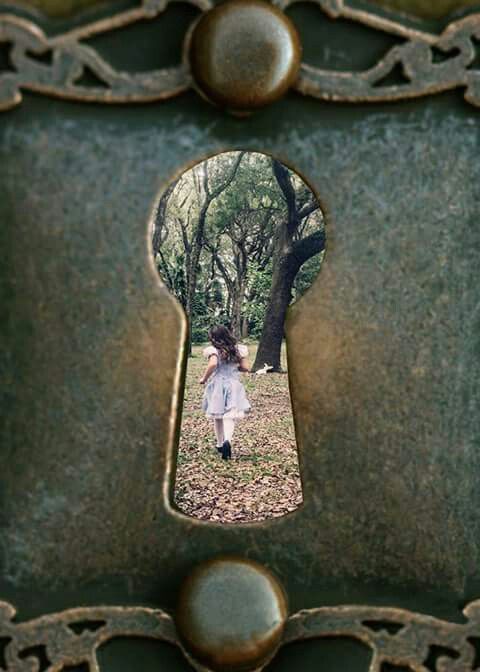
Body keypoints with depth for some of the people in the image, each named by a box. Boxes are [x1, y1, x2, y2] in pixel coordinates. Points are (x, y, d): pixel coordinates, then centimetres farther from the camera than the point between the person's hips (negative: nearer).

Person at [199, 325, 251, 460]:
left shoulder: (214, 350, -10)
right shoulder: (237, 350, 3)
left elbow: (213, 364, -27)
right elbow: (246, 367, 2)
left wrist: (204, 378, -14)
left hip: (217, 385, -1)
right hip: (233, 385, 1)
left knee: (217, 416, 15)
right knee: (230, 416, -6)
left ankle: (220, 444, 26)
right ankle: (227, 440, -31)